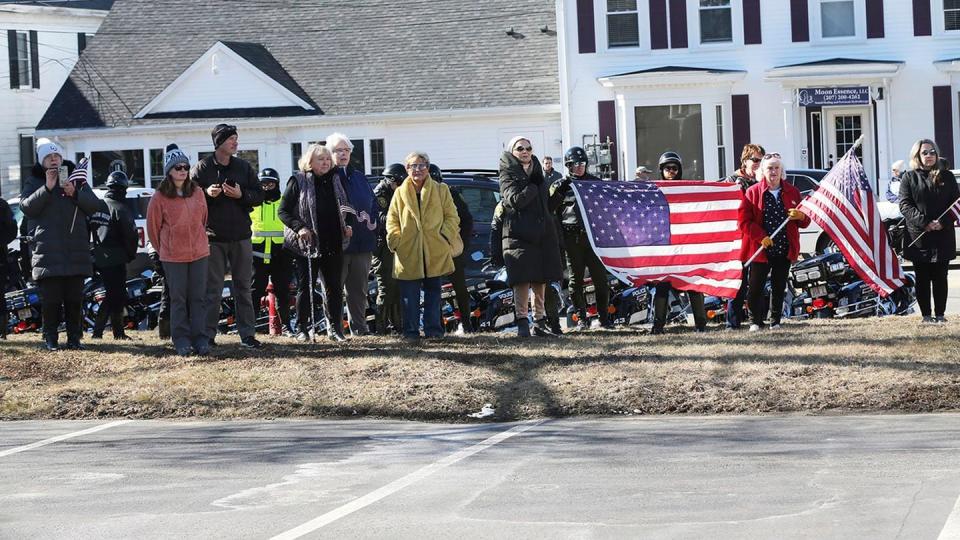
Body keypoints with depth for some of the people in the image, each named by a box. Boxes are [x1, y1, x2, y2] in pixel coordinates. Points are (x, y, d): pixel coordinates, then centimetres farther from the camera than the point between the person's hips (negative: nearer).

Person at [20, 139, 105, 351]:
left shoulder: (77, 180, 13)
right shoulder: (34, 183, 9)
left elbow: (95, 206, 5)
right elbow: (26, 207, -8)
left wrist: (75, 194, -11)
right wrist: (47, 188, -17)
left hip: (76, 251, 2)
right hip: (48, 252, -2)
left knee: (75, 298, 3)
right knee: (51, 298, -5)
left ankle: (74, 337, 9)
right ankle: (50, 339, 2)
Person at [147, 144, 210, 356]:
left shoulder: (197, 192, 5)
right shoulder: (160, 197, -6)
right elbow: (153, 227, 3)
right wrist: (162, 249, 11)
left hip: (199, 253, 3)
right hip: (173, 257, -3)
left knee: (199, 298, 4)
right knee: (178, 299, 2)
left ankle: (200, 339, 7)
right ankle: (181, 341, 6)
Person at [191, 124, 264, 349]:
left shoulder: (244, 167, 8)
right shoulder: (201, 168, -1)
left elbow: (259, 196, 9)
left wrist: (241, 195, -10)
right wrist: (207, 193, -18)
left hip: (241, 236, 3)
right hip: (213, 237, -3)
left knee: (243, 287, 6)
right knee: (212, 289, 0)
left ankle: (247, 334, 10)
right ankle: (207, 334, 4)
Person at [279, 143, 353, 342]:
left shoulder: (335, 180, 10)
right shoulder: (298, 182, -5)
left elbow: (345, 208, 22)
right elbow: (283, 211, -5)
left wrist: (348, 225, 4)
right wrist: (299, 227, -17)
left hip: (334, 243, 4)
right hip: (308, 244, -4)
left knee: (334, 287, 6)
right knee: (305, 287, 3)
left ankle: (335, 328, 13)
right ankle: (303, 329, 10)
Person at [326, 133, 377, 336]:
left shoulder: (359, 178, 16)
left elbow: (373, 204, 17)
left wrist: (371, 220, -1)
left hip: (362, 243, 5)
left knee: (359, 288, 10)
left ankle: (359, 325, 17)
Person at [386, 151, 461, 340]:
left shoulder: (440, 190, 7)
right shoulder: (400, 193, 9)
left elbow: (452, 217, 6)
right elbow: (392, 219, 8)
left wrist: (445, 236, -8)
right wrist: (396, 240, -6)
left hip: (435, 252, 0)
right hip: (408, 252, 0)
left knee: (433, 291, 6)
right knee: (409, 294, -1)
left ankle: (433, 328, 12)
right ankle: (411, 330, 4)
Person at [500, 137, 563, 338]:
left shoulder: (537, 171, 18)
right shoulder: (508, 176, -1)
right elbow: (516, 200, -18)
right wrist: (534, 186, -11)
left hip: (542, 232, 6)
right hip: (518, 233, -6)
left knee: (541, 279, 8)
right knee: (522, 279, -12)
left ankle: (540, 321, 14)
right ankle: (522, 322, -12)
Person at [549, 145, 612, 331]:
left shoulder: (595, 182, 14)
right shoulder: (561, 185, 8)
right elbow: (549, 209, 0)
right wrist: (557, 193, -16)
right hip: (572, 237, -1)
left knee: (600, 277, -2)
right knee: (576, 279, 1)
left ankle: (604, 317, 5)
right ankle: (581, 318, 7)